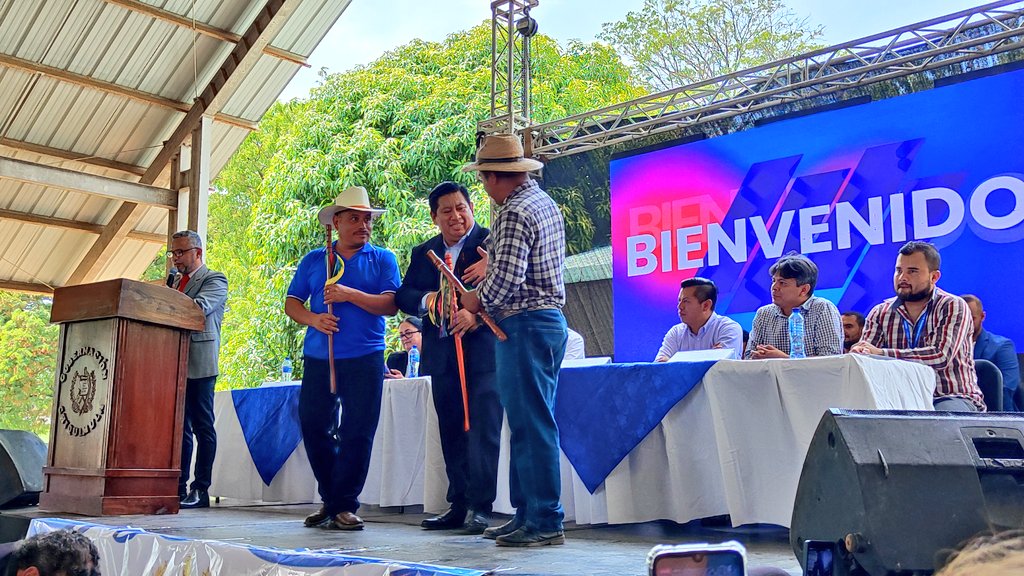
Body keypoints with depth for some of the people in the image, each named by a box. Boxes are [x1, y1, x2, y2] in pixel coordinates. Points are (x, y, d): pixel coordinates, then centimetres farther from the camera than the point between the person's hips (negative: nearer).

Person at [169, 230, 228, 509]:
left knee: (202, 426, -4)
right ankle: (179, 487, 14)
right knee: (179, 426, 9)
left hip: (199, 365, -7)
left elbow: (199, 306, -20)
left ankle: (200, 490, -1)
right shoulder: (175, 281, 22)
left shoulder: (214, 280, -1)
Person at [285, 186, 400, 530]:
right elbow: (291, 304, 11)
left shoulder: (383, 260, 7)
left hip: (365, 359, -2)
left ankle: (344, 505, 7)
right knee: (313, 426, 3)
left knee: (357, 433, -3)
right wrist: (312, 319, -9)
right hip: (318, 358, 3)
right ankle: (330, 499, 21)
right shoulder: (313, 260, 14)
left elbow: (391, 306, -5)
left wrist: (350, 295, -16)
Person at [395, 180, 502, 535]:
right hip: (442, 354, 6)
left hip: (482, 349, -6)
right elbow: (403, 296, 7)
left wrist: (476, 314, -27)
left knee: (482, 429, -8)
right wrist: (428, 300, -13)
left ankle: (480, 507, -2)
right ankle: (459, 505, 19)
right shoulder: (423, 253, 16)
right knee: (452, 433, 10)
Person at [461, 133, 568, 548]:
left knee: (531, 424, -6)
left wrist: (479, 300, -4)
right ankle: (528, 513, 21)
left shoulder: (514, 212, -14)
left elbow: (507, 277, -21)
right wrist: (490, 265, 16)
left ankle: (545, 522, -1)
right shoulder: (544, 202, 17)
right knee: (529, 422, 14)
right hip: (550, 318, 10)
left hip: (525, 325, -10)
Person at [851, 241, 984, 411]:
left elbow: (941, 356, -22)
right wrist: (858, 353, -29)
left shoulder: (953, 307, -6)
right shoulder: (880, 314, 7)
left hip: (953, 398, -3)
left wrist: (882, 353, -29)